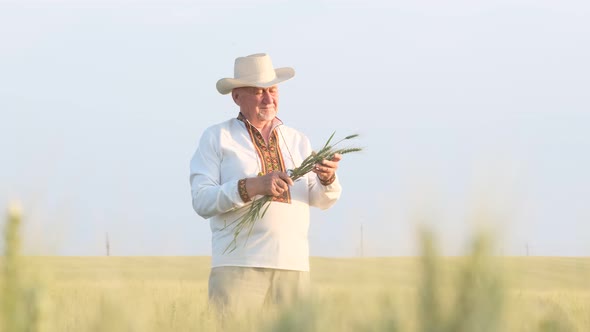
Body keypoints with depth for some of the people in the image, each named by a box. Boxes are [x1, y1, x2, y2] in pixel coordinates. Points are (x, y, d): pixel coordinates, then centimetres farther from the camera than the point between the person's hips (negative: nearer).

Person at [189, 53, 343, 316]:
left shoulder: (297, 141, 19)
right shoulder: (216, 138, 7)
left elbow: (321, 200, 10)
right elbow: (202, 200, -5)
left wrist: (327, 177, -13)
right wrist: (253, 186, -18)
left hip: (294, 265, 4)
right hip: (239, 265, -4)